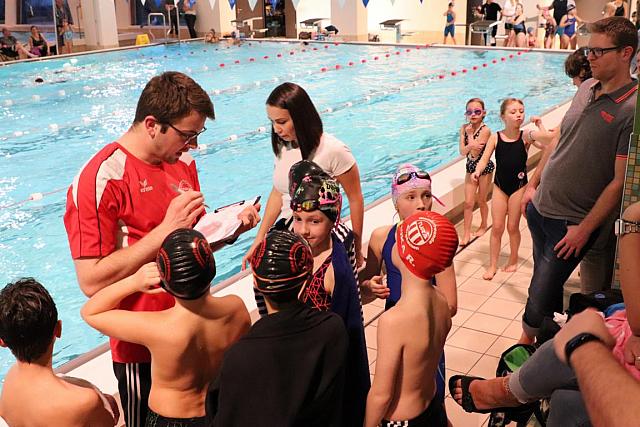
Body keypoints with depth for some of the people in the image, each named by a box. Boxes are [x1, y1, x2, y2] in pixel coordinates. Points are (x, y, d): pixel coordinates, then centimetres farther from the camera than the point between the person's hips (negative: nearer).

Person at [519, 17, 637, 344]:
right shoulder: (586, 89, 5)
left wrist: (584, 229, -15)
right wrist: (533, 184, 15)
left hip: (570, 223, -7)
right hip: (540, 207, 7)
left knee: (539, 299, -1)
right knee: (547, 284, 19)